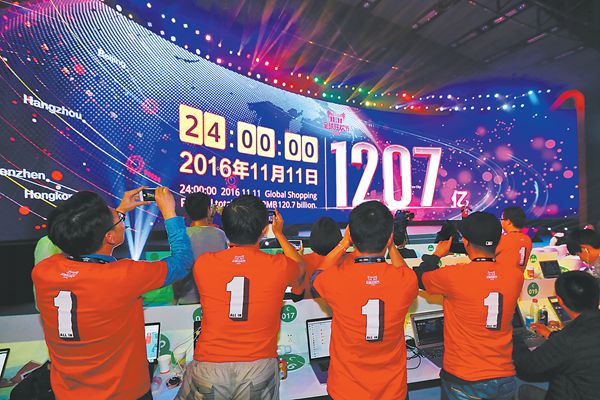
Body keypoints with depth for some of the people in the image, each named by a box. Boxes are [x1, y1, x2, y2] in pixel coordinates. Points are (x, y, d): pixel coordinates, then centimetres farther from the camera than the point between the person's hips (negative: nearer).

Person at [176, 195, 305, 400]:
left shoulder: (202, 264, -11)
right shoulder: (278, 266, -13)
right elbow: (301, 269, 12)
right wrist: (279, 234, 22)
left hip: (209, 366, 2)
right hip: (259, 366, -1)